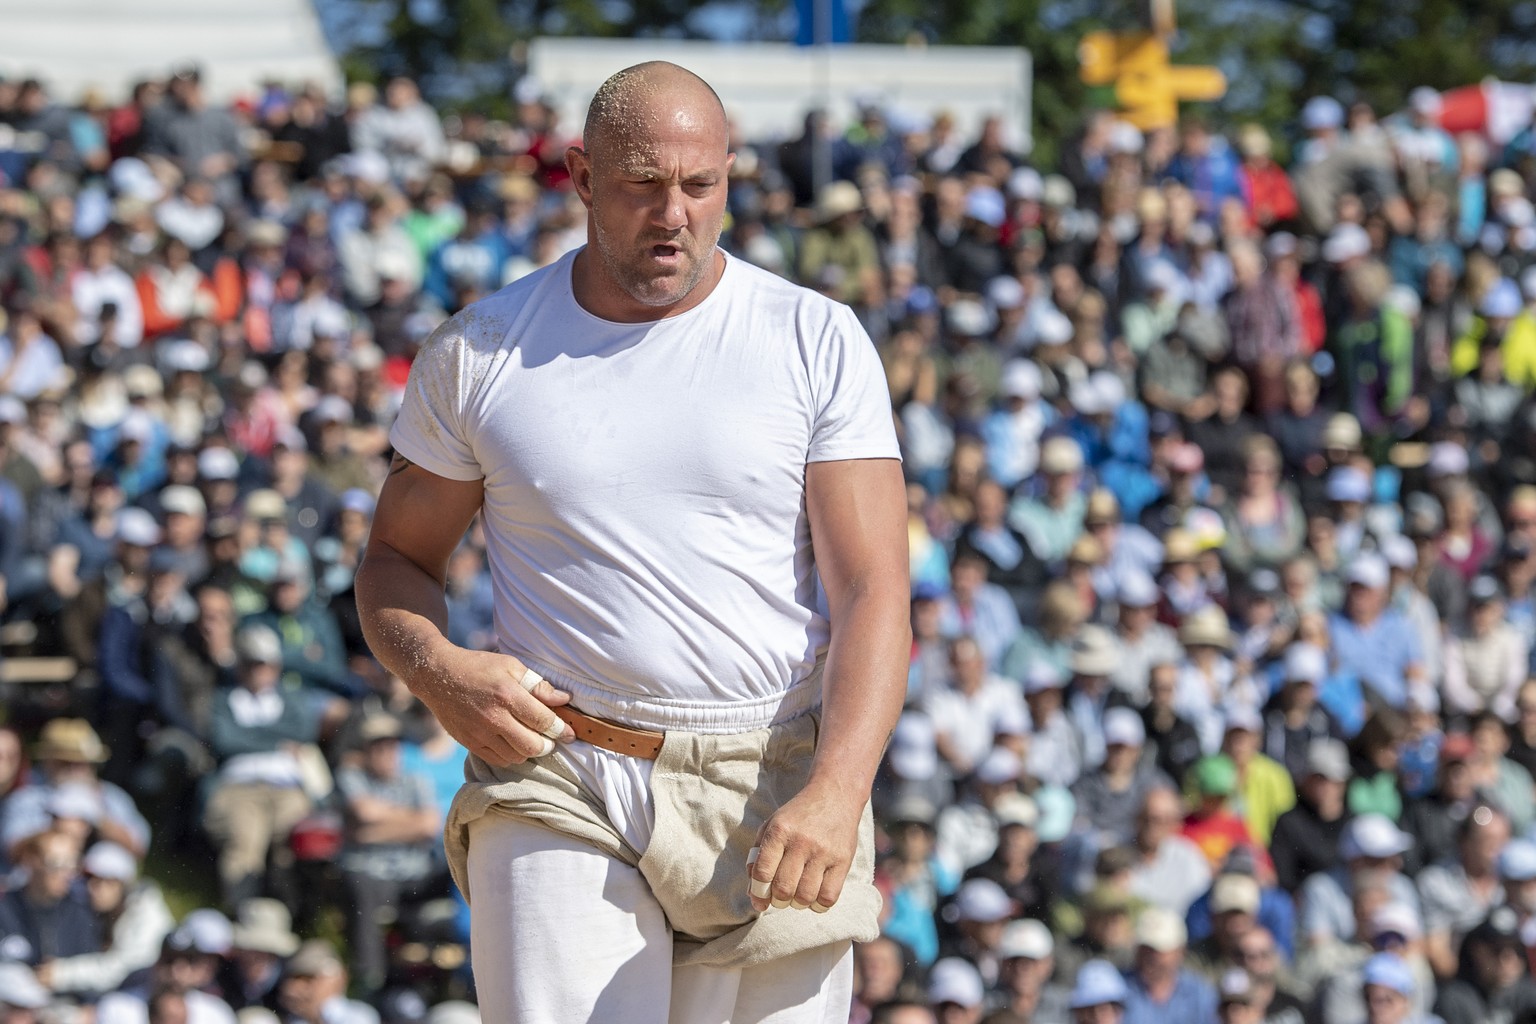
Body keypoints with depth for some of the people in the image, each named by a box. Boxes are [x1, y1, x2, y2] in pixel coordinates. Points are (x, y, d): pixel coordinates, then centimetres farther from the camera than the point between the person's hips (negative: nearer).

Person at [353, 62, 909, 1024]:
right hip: (556, 783, 0)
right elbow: (398, 560, 17)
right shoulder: (482, 351, 7)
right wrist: (440, 673, -7)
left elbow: (872, 591, -4)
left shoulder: (818, 342, 3)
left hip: (770, 790, 0)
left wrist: (836, 793, -20)